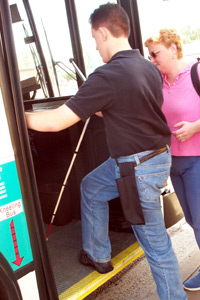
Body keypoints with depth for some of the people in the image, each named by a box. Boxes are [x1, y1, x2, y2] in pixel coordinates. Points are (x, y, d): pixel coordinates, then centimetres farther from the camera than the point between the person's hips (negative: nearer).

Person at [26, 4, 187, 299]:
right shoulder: (149, 67, 2)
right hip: (157, 154, 9)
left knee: (155, 243, 6)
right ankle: (97, 256, 40)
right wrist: (97, 109, 21)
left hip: (139, 169, -9)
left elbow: (56, 121, -23)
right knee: (91, 187, 25)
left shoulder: (107, 76, -24)